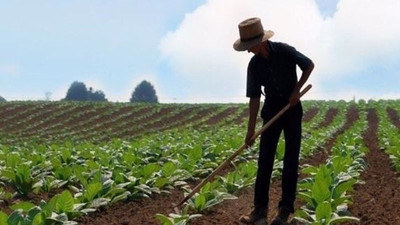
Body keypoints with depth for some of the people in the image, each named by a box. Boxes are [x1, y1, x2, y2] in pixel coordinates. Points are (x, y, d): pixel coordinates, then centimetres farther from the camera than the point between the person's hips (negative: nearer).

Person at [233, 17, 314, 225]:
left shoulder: (284, 51, -15)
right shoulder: (254, 65, -5)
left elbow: (309, 65, -2)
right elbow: (254, 98, -3)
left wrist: (296, 90, -12)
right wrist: (250, 130, -4)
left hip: (292, 108, -3)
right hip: (271, 110, 3)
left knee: (291, 159, -2)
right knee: (264, 159, -2)